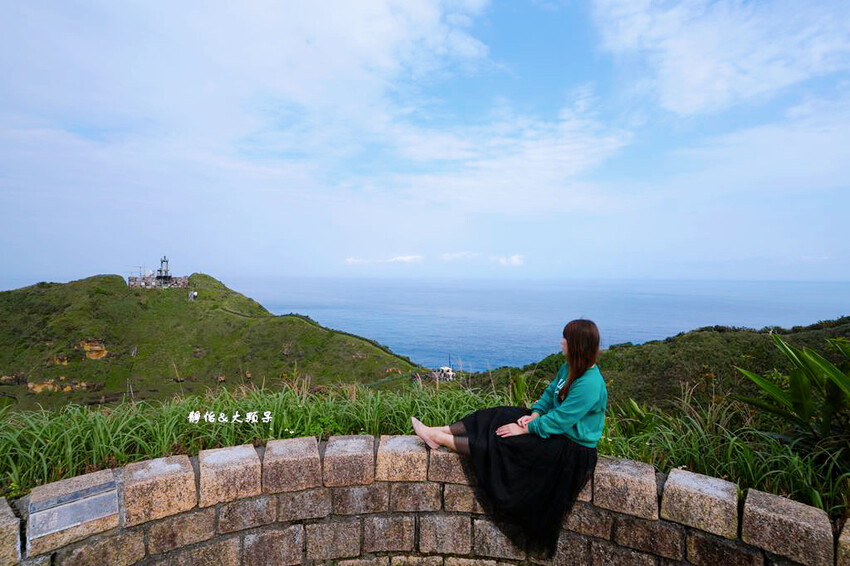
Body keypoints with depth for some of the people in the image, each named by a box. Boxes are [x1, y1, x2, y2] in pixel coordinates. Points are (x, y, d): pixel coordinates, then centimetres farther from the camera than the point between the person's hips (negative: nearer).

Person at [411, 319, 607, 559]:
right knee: (495, 416, -2)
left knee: (500, 439, -15)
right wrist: (534, 414, -9)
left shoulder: (589, 385, -29)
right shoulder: (569, 367, 1)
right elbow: (549, 393, 8)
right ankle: (437, 432, 0)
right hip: (556, 426, 9)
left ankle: (439, 439, -5)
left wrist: (525, 428, -21)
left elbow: (558, 421, -28)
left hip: (573, 448, -9)